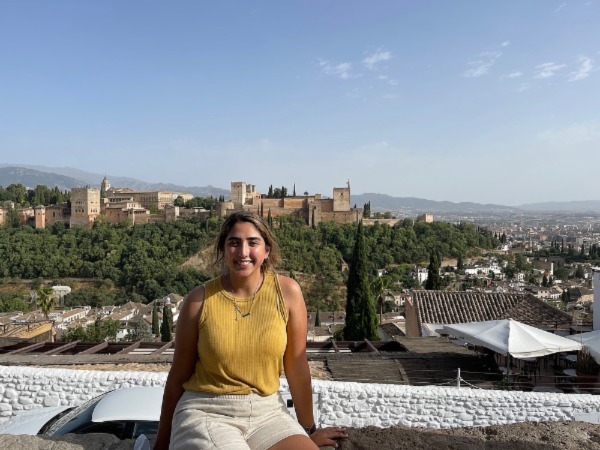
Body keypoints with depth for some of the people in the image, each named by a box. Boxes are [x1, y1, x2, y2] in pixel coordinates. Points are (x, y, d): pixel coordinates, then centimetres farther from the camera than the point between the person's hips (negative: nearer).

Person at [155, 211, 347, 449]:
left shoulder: (287, 292, -8)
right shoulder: (200, 300, -9)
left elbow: (297, 368, -2)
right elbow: (178, 376, 0)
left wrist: (309, 430, 9)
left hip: (267, 411, 2)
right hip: (206, 412, -1)